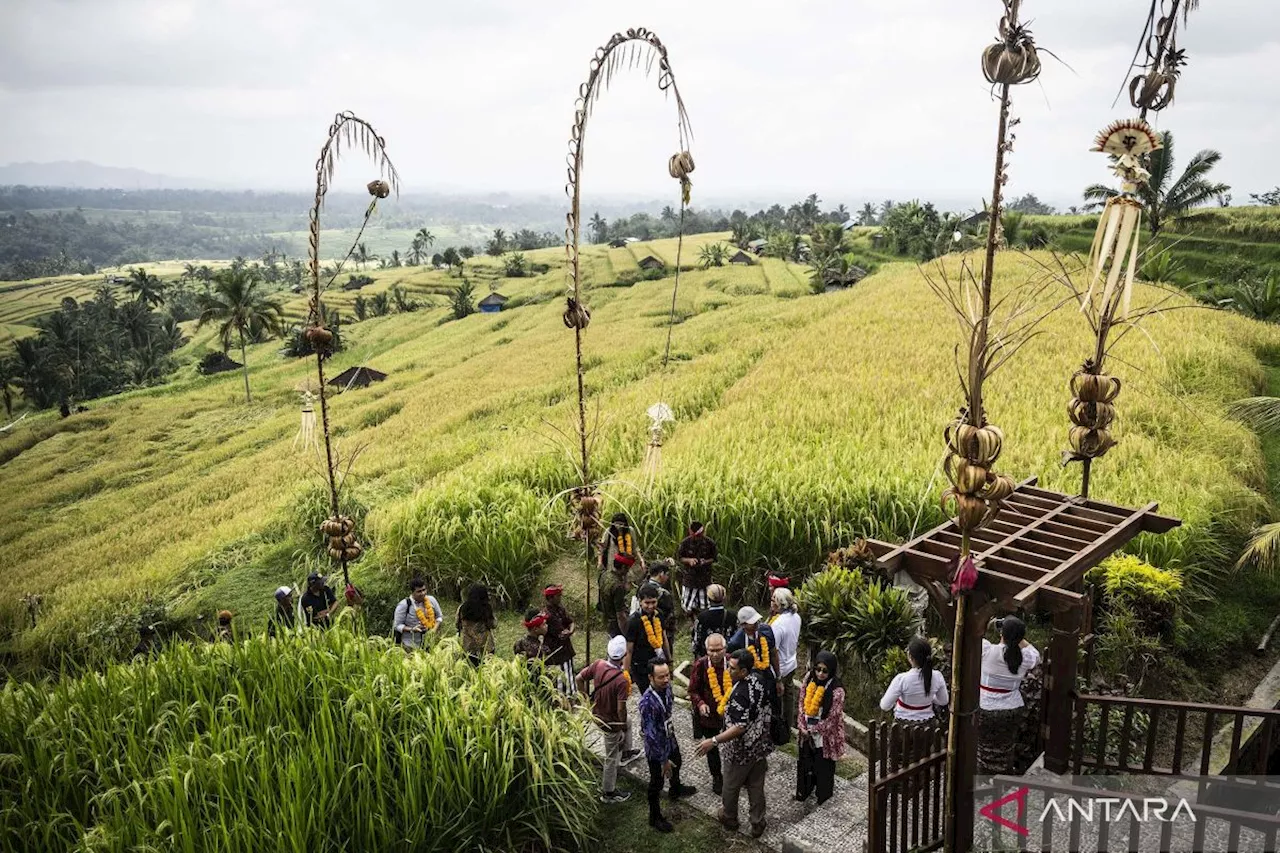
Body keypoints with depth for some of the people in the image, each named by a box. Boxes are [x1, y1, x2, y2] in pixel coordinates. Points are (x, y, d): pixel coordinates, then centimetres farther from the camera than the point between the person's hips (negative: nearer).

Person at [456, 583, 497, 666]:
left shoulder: (462, 607, -6)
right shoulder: (487, 608, -14)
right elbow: (494, 624, -7)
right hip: (485, 646, -2)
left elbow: (456, 623, 3)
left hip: (467, 645, 2)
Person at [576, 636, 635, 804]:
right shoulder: (622, 680, -33)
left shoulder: (599, 665, -15)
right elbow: (621, 709, -28)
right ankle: (608, 792, 28)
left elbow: (579, 678, -3)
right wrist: (623, 725, -9)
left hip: (597, 714, 7)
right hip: (611, 722, -7)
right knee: (612, 757, 13)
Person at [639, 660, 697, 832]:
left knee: (676, 766, 33)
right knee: (657, 782, 15)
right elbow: (651, 735, -31)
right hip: (656, 747, -7)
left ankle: (676, 790, 64)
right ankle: (655, 817, 39)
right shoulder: (648, 702, -38)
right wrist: (663, 760, -23)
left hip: (670, 739, 7)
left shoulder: (666, 687, -15)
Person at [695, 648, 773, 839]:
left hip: (741, 750, -7)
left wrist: (714, 741, -32)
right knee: (756, 787, 21)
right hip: (760, 746, 7)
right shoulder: (759, 678, -10)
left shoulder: (740, 694, -34)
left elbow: (739, 727, -34)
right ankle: (757, 824, 34)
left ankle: (729, 819, 42)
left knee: (731, 787, 20)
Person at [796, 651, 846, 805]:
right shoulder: (809, 678, -12)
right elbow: (802, 703, -3)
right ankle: (804, 791, 46)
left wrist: (813, 730, -11)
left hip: (824, 734, -5)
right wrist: (803, 727, -9)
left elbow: (831, 719, -20)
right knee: (805, 761, 23)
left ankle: (824, 796, 40)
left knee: (823, 766, 16)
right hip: (807, 731, 5)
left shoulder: (837, 691, -27)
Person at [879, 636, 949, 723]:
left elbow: (884, 706, -21)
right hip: (926, 721, 3)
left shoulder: (901, 679, -30)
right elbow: (944, 702, -3)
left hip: (904, 721, -3)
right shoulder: (937, 676, -20)